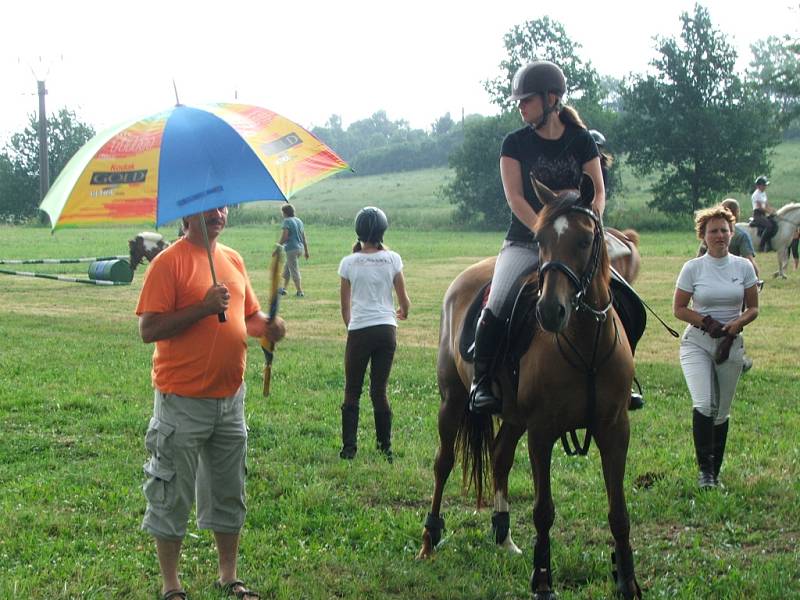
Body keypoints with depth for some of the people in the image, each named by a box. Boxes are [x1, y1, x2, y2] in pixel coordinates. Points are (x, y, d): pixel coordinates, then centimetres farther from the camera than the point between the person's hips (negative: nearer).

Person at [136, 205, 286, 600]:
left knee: (228, 493, 15)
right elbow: (148, 330, -17)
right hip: (183, 401, -7)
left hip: (230, 398, 7)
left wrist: (268, 326, -4)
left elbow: (249, 315, 19)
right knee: (173, 494, 4)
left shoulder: (232, 259, 10)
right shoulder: (169, 262, -11)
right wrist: (203, 307, -24)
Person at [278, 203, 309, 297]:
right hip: (300, 248, 8)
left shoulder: (287, 221, -10)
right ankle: (284, 289, 26)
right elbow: (304, 238, 16)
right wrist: (306, 251, 20)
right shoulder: (299, 221, 13)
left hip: (292, 248, -8)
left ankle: (300, 292, -1)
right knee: (286, 268, 20)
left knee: (294, 270, -2)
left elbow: (284, 237, -18)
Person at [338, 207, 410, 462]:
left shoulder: (349, 262, -3)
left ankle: (349, 448, 7)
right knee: (379, 391, 10)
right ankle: (386, 448, 11)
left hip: (359, 331, -1)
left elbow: (345, 307, 2)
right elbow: (404, 300, 2)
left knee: (352, 392, 10)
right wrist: (402, 313, 24)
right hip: (386, 329, 1)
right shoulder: (392, 259, -2)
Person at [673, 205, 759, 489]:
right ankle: (704, 469, -8)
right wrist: (707, 322, -16)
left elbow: (753, 308, 6)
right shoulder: (693, 268, -3)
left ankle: (715, 471, 20)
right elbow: (678, 308, 0)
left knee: (721, 412, 8)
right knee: (703, 404, -19)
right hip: (697, 342, -2)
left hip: (731, 344, 2)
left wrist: (737, 324, -15)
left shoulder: (744, 267, 2)